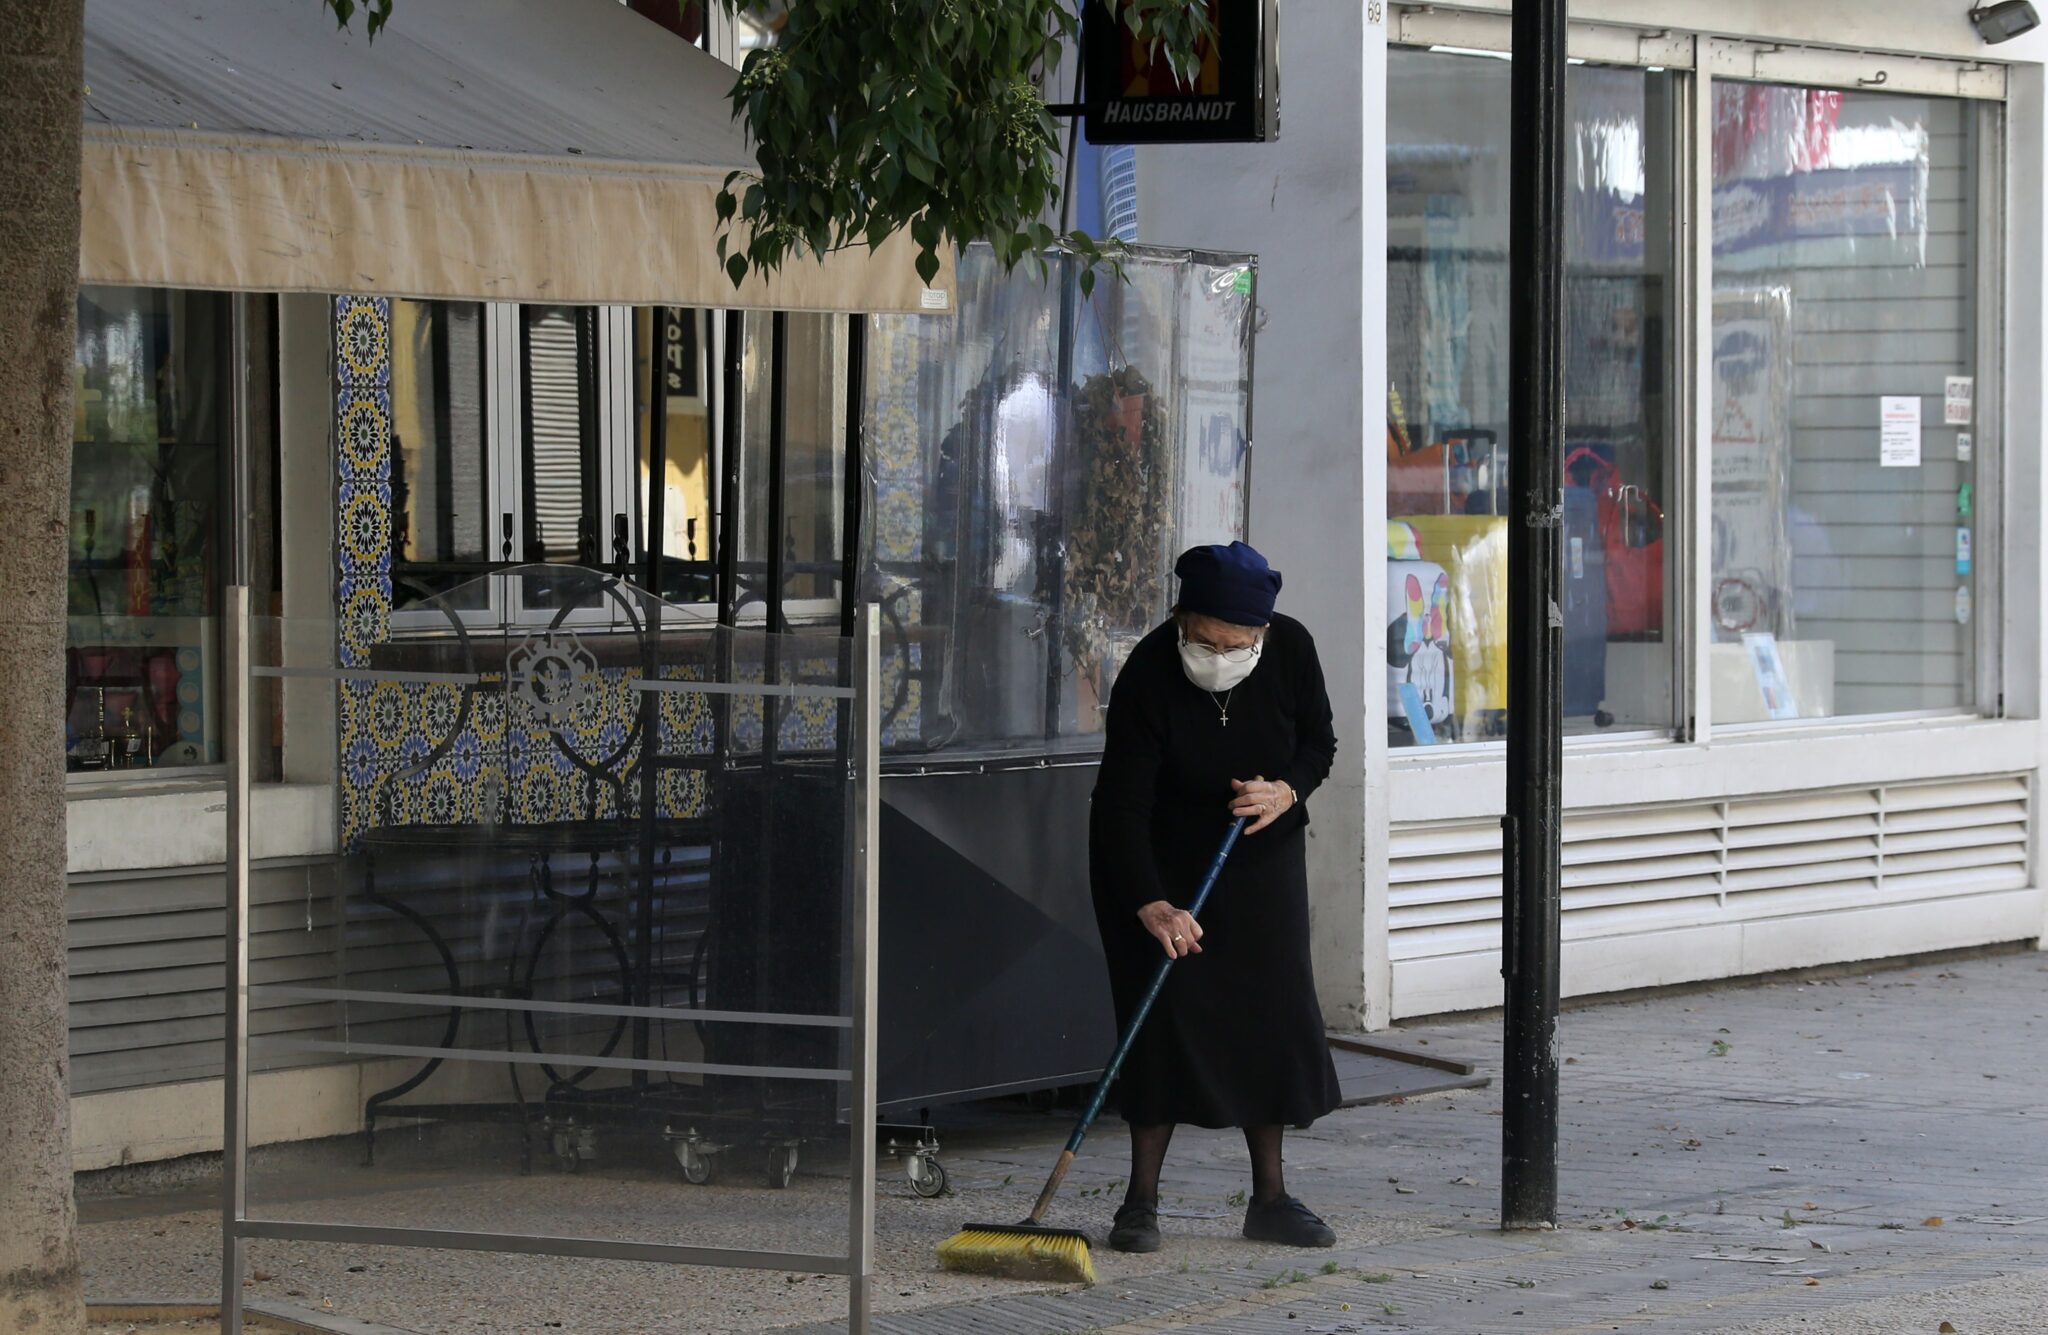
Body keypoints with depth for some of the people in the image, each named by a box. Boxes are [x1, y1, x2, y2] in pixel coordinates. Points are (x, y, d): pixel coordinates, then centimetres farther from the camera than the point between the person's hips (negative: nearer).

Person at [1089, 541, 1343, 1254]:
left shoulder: (1291, 649, -16)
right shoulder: (1146, 679, -27)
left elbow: (1319, 742, 0)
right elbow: (1121, 806, -30)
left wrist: (1285, 792, -21)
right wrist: (1151, 906, -40)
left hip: (1261, 857, 4)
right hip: (1161, 863, -4)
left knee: (1273, 1015, 2)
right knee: (1162, 1015, -10)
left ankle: (1270, 1198, 11)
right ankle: (1141, 1202, -4)